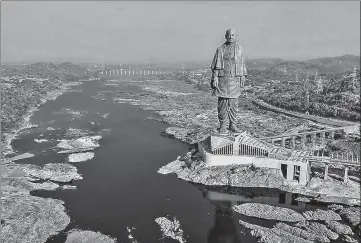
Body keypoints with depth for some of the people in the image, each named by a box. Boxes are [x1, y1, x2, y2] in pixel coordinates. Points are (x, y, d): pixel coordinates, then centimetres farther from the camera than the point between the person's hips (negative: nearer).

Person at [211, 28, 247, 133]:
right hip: (223, 79, -2)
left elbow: (242, 64, 14)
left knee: (234, 103, 5)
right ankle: (222, 125, 9)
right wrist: (215, 78, -8)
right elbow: (216, 65, -1)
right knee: (222, 103, 0)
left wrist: (243, 77, 10)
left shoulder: (239, 49, 10)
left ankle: (233, 125, 14)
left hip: (235, 79, 3)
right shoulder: (220, 49, 1)